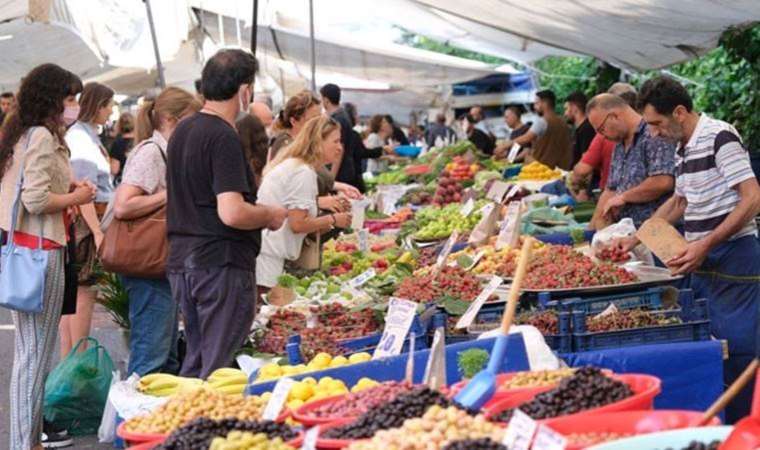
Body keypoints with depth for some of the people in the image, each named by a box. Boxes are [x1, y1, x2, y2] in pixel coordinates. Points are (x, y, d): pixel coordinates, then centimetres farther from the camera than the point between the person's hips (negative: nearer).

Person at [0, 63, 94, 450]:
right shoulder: (42, 136, -13)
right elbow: (36, 200, -21)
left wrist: (66, 187, 11)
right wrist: (76, 197, -7)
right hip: (39, 248, -10)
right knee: (36, 350, -5)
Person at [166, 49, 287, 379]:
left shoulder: (182, 131, 13)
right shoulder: (224, 138, -16)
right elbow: (232, 213, -25)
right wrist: (270, 215, -6)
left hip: (181, 261, 9)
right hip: (221, 264, -9)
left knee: (196, 360, 17)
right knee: (219, 367, -2)